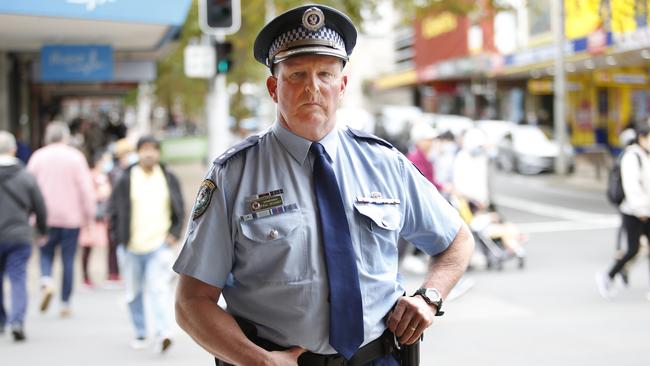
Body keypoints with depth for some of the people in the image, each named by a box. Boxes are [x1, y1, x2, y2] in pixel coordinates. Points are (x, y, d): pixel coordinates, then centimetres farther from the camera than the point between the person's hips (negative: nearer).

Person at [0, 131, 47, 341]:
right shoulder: (26, 178, -4)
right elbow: (40, 209, 2)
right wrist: (43, 231, 18)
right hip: (19, 237, 0)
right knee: (18, 280, 2)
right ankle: (17, 321, -15)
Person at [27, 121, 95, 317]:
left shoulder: (38, 157, 2)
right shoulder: (76, 157, -2)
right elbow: (86, 188, -5)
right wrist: (89, 215, 2)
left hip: (46, 218, 1)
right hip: (71, 218, -1)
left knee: (46, 253, 13)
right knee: (68, 259, 5)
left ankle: (46, 281, -17)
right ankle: (65, 303, 7)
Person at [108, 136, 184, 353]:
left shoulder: (169, 178, 7)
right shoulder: (126, 180, 1)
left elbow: (179, 209, 14)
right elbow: (113, 210, 5)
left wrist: (174, 233, 4)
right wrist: (117, 236, -1)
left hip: (160, 245, -1)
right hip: (131, 247, 1)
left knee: (160, 288, -15)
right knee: (134, 292, 11)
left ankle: (163, 333, -24)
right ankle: (140, 334, 25)